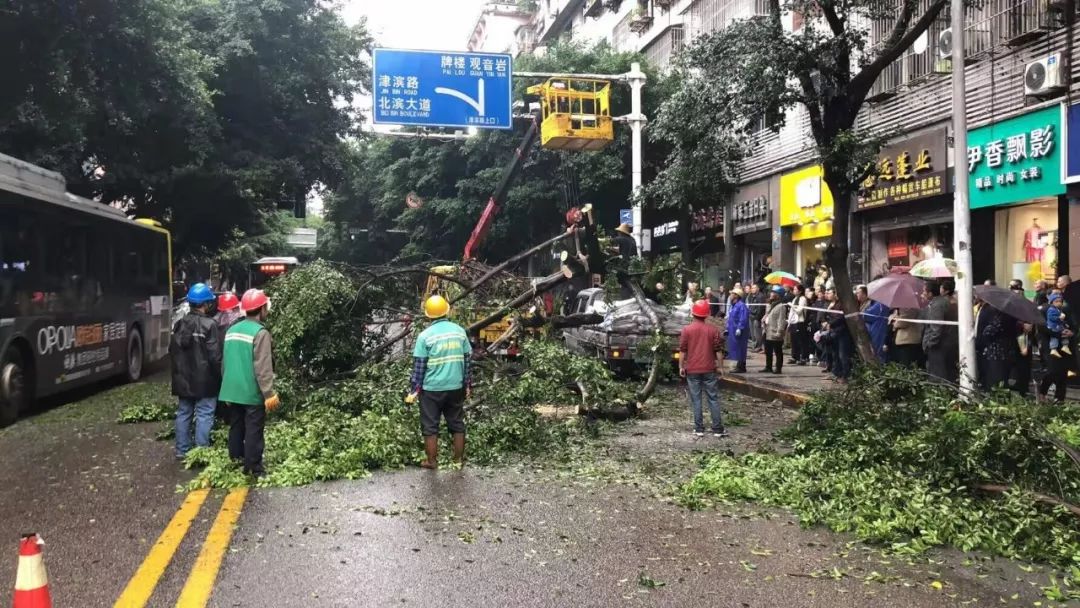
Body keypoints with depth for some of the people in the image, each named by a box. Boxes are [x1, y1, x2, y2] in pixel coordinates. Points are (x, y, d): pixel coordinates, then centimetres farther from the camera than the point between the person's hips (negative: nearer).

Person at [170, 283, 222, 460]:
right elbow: (215, 356, -16)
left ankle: (182, 450, 20)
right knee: (204, 416, -2)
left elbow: (172, 351, 16)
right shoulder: (209, 325, -16)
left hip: (183, 380, 7)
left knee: (183, 413, 14)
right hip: (204, 381, -7)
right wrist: (219, 377, -4)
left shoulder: (179, 324, 7)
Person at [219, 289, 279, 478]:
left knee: (236, 429, 15)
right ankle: (253, 468, 1)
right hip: (252, 393, -8)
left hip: (232, 391, 8)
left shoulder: (231, 330, 11)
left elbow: (226, 362, 18)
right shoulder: (260, 333, -15)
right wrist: (269, 394, -18)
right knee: (253, 432, -2)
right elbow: (263, 368, -20)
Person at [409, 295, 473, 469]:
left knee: (430, 426, 8)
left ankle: (432, 461, 15)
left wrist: (415, 389, -2)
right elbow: (467, 359, 5)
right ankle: (458, 459, 23)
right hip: (456, 387, 4)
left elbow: (419, 365, -10)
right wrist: (467, 384, 12)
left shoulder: (425, 335, -11)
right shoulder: (460, 331, 1)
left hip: (432, 388, -4)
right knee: (457, 423, 15)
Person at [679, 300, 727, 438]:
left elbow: (682, 351, -4)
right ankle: (718, 429, 5)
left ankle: (699, 429, 6)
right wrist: (721, 365, 11)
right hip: (709, 369, 1)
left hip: (692, 370, -1)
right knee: (713, 399, 6)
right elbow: (718, 350, 1)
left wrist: (681, 366, 5)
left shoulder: (687, 330, -5)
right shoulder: (713, 329, -1)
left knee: (696, 399, 5)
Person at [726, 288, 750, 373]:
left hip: (739, 332, -10)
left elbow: (743, 319, -23)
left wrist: (739, 328, -27)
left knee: (740, 349, -6)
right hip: (733, 331, 10)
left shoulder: (741, 305, -15)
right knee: (735, 348, 13)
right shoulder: (733, 305, 17)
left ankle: (741, 367, -1)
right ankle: (739, 366, 21)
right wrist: (728, 328, 22)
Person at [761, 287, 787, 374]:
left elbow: (781, 320, -19)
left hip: (775, 334, -10)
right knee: (768, 352, 16)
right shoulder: (770, 306, 16)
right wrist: (763, 322, 14)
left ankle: (778, 368, 6)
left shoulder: (781, 307, -14)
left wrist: (779, 331, -23)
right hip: (768, 333, 10)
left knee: (778, 352, 0)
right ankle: (768, 367, 24)